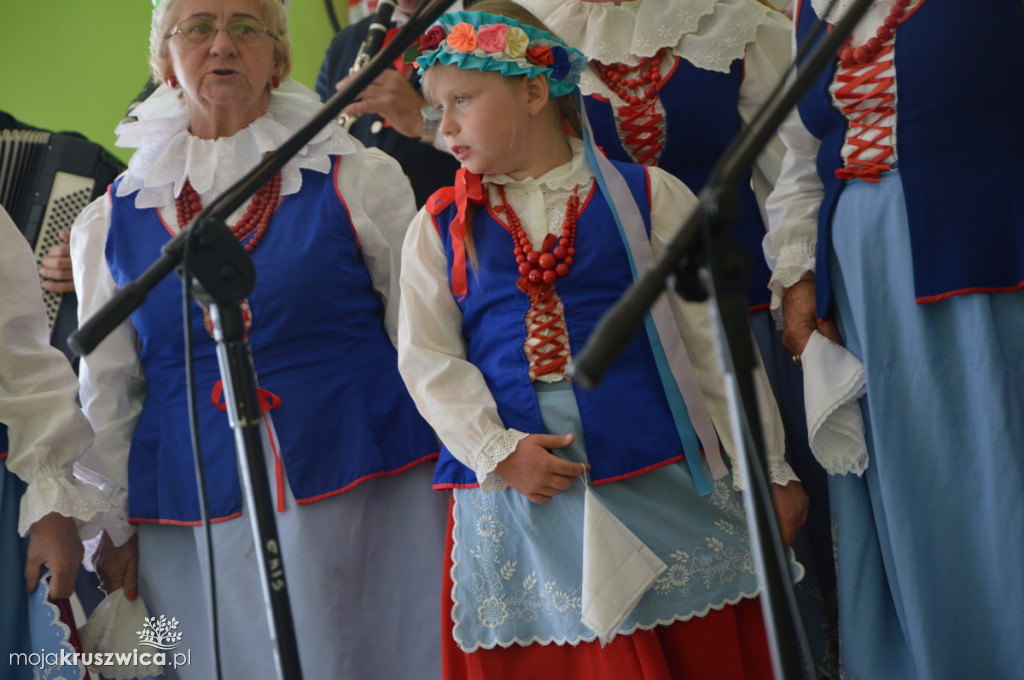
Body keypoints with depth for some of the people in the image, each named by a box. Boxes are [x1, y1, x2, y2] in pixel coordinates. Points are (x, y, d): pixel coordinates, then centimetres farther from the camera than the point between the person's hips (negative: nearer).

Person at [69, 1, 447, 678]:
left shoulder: (357, 181, 1)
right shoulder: (111, 222, 7)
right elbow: (106, 395, 12)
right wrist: (111, 536, 10)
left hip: (368, 495, -2)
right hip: (197, 522, 2)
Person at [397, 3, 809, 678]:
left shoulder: (648, 196, 4)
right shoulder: (440, 226, 9)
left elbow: (714, 337, 5)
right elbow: (428, 359, 5)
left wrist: (767, 469, 5)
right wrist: (498, 452, -10)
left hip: (657, 487, -1)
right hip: (514, 496, 1)